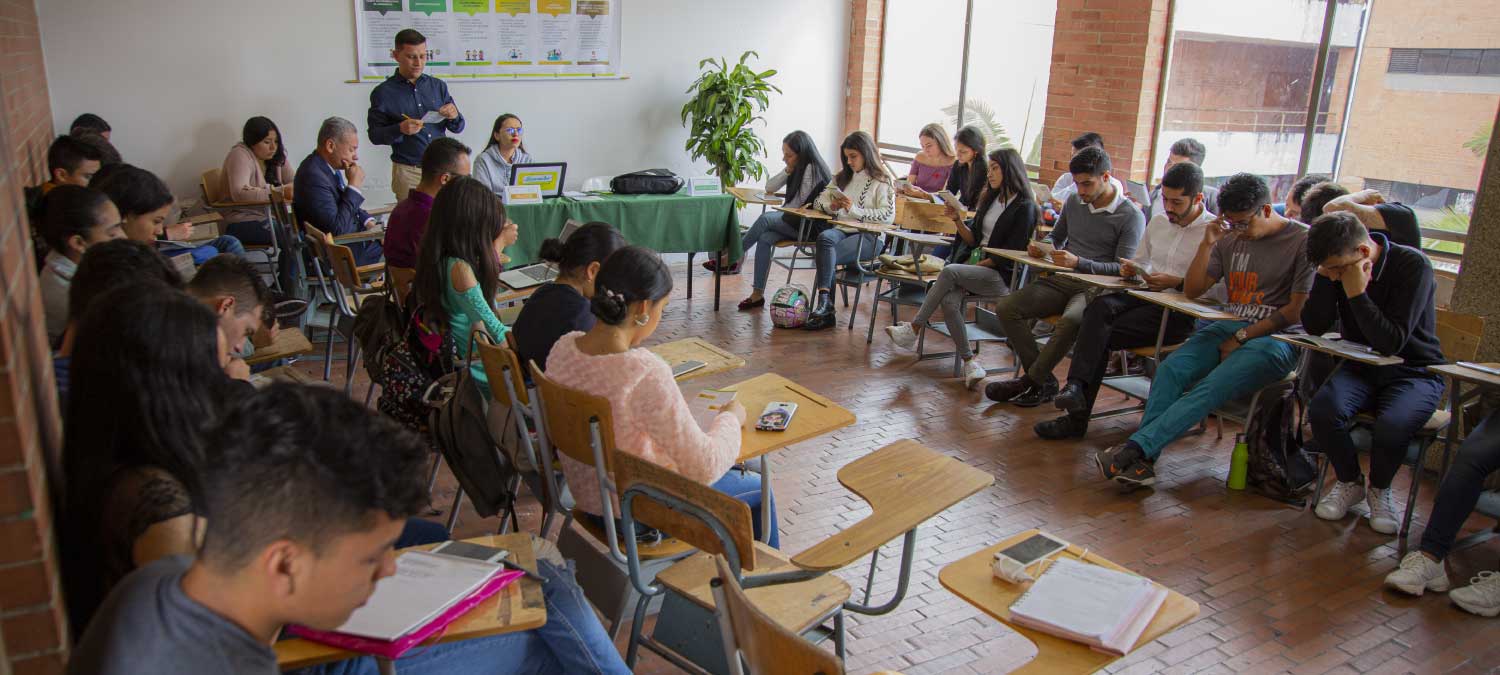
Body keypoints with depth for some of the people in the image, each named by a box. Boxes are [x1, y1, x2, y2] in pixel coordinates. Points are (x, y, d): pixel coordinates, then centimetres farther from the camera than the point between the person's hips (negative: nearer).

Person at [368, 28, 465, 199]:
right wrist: (400, 129, -19)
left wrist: (454, 116, -10)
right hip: (408, 171, -3)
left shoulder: (438, 86, 9)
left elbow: (458, 128, 12)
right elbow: (374, 135, -2)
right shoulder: (383, 92, -1)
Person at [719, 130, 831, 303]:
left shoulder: (811, 168, -13)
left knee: (765, 218, -26)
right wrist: (788, 171, -1)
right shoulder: (797, 168, 14)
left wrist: (779, 212, 1)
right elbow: (769, 187, 12)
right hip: (793, 221, 9)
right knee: (765, 239, -18)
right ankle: (758, 294, -21)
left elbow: (798, 205, -14)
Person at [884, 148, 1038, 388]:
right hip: (978, 267, 6)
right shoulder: (990, 199, 19)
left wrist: (978, 265, -12)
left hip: (1002, 276, -6)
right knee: (948, 300, -25)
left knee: (950, 271, -31)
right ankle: (969, 363, -26)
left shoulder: (1024, 207, -4)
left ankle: (914, 329, -26)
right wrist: (958, 221, 2)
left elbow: (1010, 254, -10)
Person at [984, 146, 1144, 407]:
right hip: (1061, 280, 6)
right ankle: (1045, 380, -14)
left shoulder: (1131, 216, -5)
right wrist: (1041, 247, 2)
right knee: (1005, 308, -17)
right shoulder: (1074, 200, 13)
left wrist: (1078, 263, -25)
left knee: (1071, 321, -39)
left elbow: (1123, 269, -12)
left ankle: (1031, 380, -18)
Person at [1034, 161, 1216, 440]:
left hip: (1181, 312, -6)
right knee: (1099, 307, -28)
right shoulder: (1157, 222, 18)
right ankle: (1076, 386, -37)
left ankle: (1077, 417, -22)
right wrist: (1132, 269, 6)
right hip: (1146, 297, 6)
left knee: (1103, 334, -24)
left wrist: (1178, 282, -17)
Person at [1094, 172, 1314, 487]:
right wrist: (1206, 244, 1)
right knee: (1169, 370, -25)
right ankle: (1142, 460, -34)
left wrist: (1242, 337, -9)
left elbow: (1298, 310, -7)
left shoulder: (1303, 241, -2)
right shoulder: (1230, 239, 15)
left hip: (1275, 339, -5)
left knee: (1211, 388, -31)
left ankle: (1136, 447, -38)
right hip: (1227, 328, 5)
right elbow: (1192, 290, 14)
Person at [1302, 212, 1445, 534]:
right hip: (1361, 366, 4)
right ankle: (1350, 482, 2)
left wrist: (1357, 292, -30)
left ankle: (1380, 489, 2)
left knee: (1391, 426, -33)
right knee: (1323, 409, -27)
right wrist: (1324, 274, -19)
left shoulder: (1412, 265, -19)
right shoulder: (1337, 266, -4)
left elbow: (1391, 343, -26)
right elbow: (1314, 326, -10)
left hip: (1413, 371, -4)